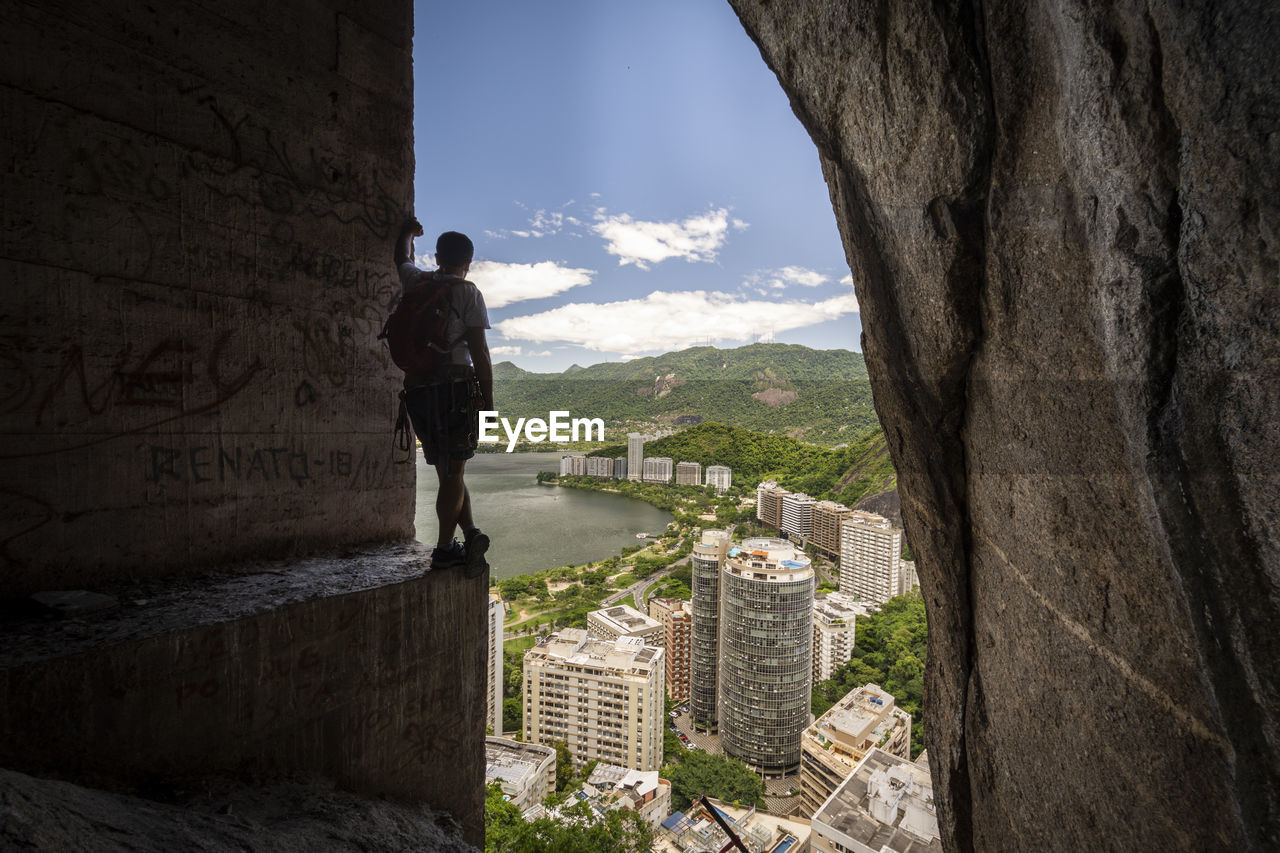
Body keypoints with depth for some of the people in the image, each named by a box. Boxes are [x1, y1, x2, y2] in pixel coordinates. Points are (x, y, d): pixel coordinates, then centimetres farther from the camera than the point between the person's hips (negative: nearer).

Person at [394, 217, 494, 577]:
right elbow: (479, 353, -5)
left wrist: (408, 232, 62)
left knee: (447, 470, 12)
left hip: (417, 389, 5)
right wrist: (489, 403, -1)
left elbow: (401, 259, 42)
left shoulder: (416, 282, 15)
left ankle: (471, 533, 3)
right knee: (453, 471, 0)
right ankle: (445, 548, 3)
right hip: (456, 387, -4)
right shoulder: (468, 292, 2)